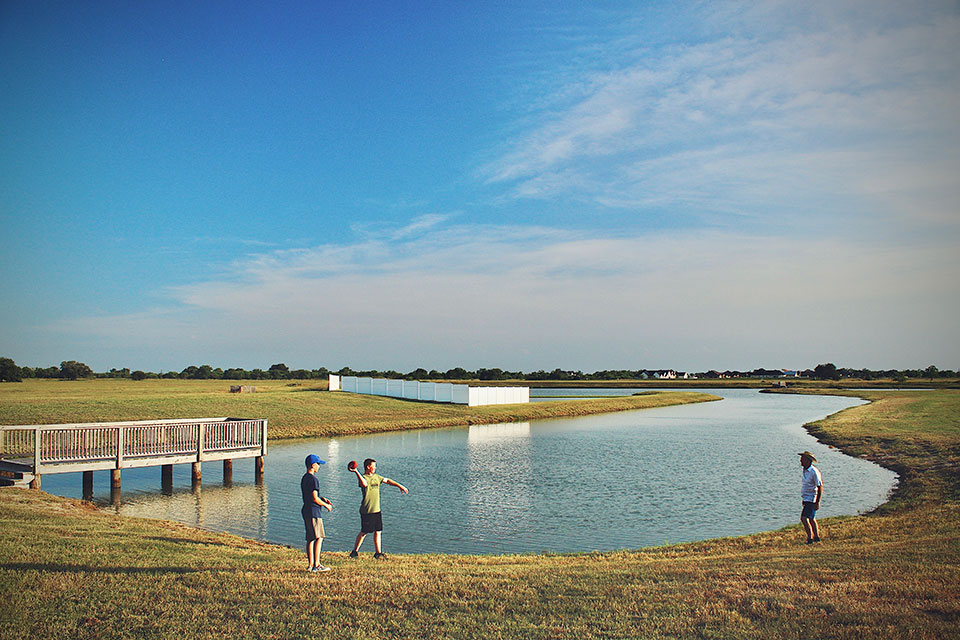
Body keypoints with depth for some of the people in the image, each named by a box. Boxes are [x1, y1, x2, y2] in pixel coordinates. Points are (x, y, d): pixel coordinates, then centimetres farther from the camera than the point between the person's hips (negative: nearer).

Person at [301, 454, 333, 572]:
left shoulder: (304, 478, 16)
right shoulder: (313, 479, -15)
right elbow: (314, 498, -18)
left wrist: (322, 499, 15)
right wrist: (326, 505, -5)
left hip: (306, 511, 10)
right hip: (313, 511, -10)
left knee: (310, 539, 11)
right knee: (318, 538, -8)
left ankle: (310, 564, 14)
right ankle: (316, 565, -10)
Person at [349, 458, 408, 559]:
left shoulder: (376, 477, 16)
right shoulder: (363, 477, -9)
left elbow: (387, 480, 25)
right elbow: (364, 484, -32)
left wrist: (400, 486, 21)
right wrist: (356, 472, -39)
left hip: (377, 510, 8)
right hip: (367, 511, -7)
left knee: (378, 532, 7)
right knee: (364, 532, -2)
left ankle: (378, 553, 14)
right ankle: (354, 552, 12)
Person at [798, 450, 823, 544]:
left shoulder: (814, 472, -19)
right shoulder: (805, 470, 8)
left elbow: (820, 487, -18)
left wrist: (817, 502, -20)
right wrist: (803, 500, 21)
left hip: (811, 499, -9)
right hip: (806, 499, 9)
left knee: (804, 518, -15)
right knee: (811, 519, 18)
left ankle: (810, 539, -10)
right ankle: (816, 537, 30)